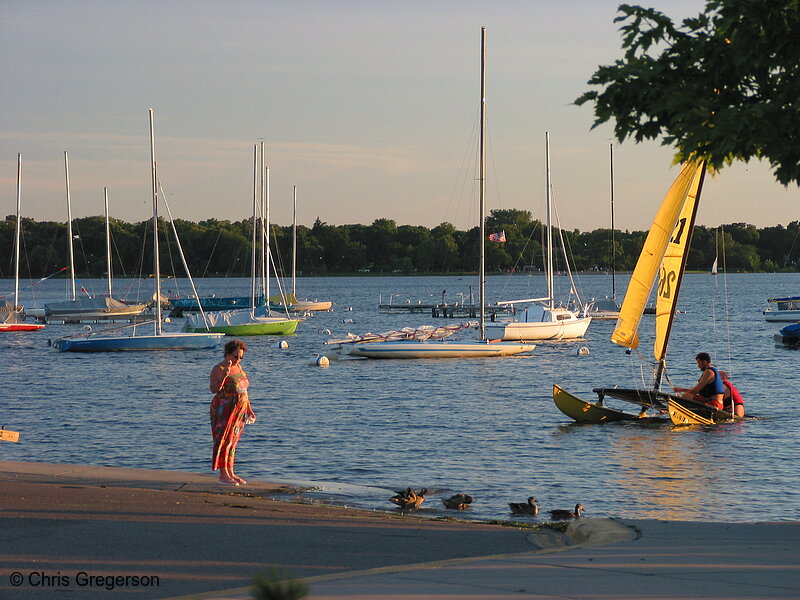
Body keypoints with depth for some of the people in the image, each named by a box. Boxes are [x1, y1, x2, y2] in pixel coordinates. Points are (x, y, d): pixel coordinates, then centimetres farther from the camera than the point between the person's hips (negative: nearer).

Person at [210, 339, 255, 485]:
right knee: (224, 440, -7)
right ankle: (223, 474, -5)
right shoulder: (218, 369, -10)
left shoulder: (238, 367, 14)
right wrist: (224, 375, -31)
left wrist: (249, 409, 19)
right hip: (224, 410, -8)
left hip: (238, 411, 8)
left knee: (232, 442, 10)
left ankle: (231, 473, 14)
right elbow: (214, 389, -20)